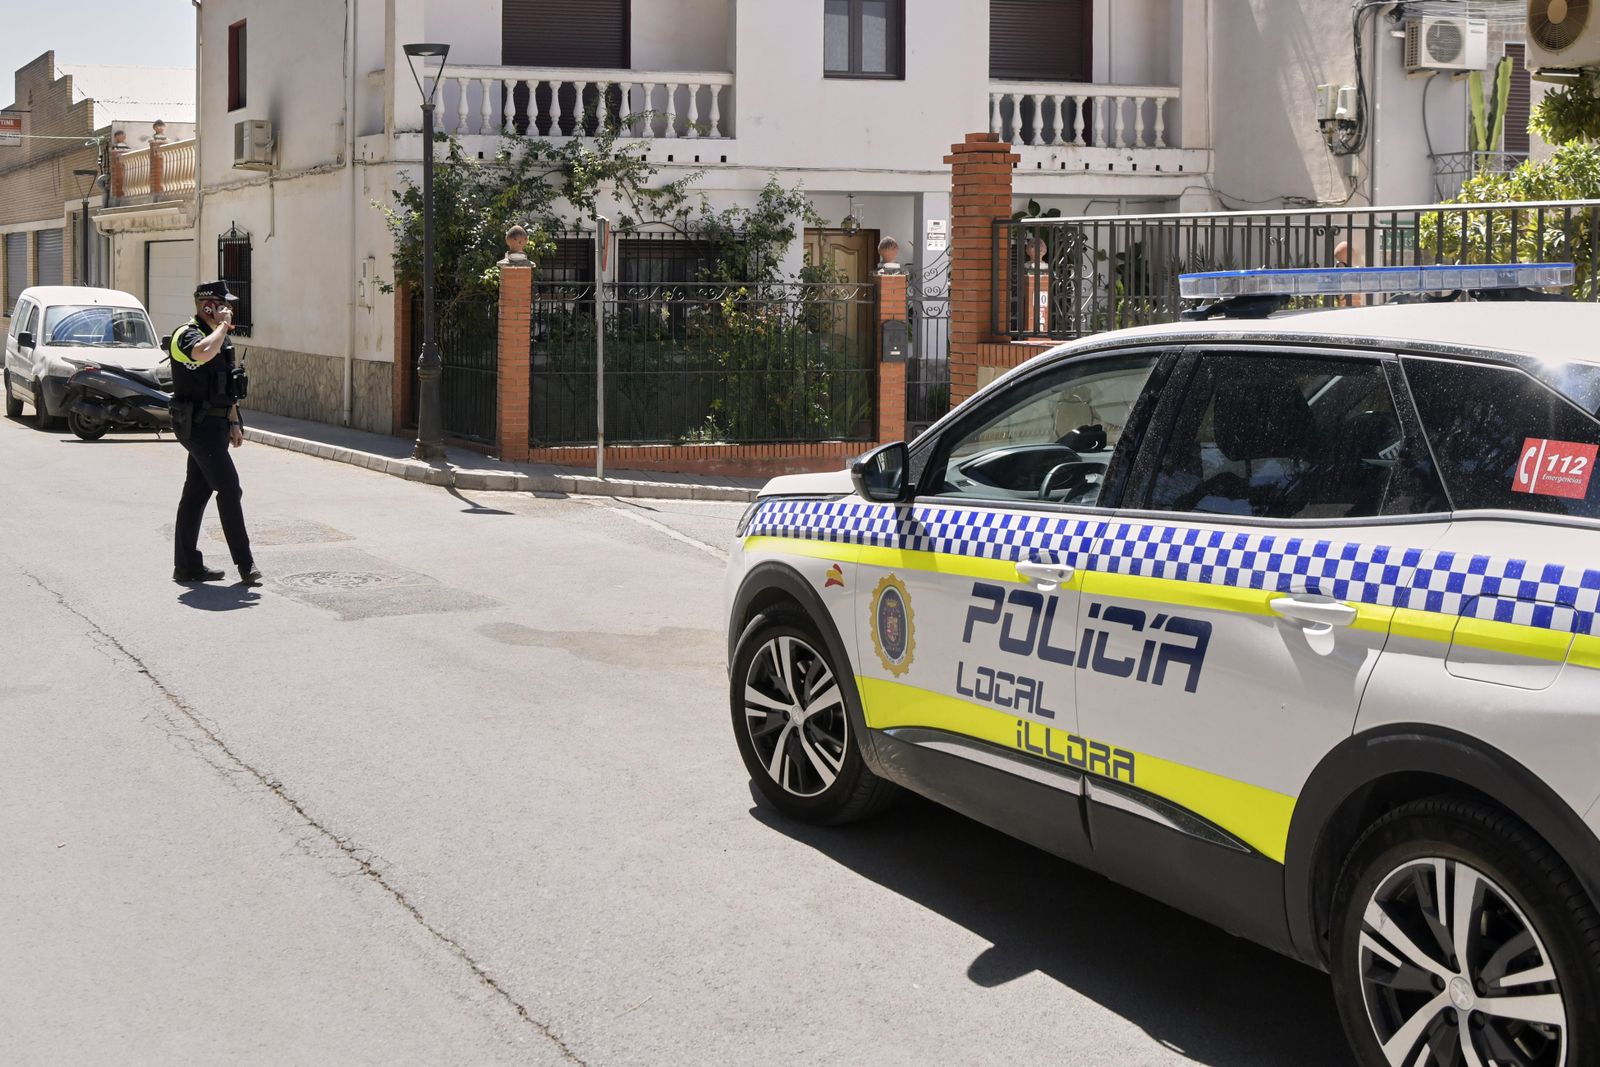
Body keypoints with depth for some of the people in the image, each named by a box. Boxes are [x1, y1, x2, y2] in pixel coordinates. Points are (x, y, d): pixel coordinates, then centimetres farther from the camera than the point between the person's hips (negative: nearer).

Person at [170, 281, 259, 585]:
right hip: (199, 425, -10)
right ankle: (245, 564, -5)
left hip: (214, 424, 10)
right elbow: (204, 353, -40)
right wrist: (222, 325, -24)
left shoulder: (218, 337, 16)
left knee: (197, 492, 11)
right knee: (229, 489, -9)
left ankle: (187, 565, 15)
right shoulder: (187, 335, -15)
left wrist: (234, 422, 19)